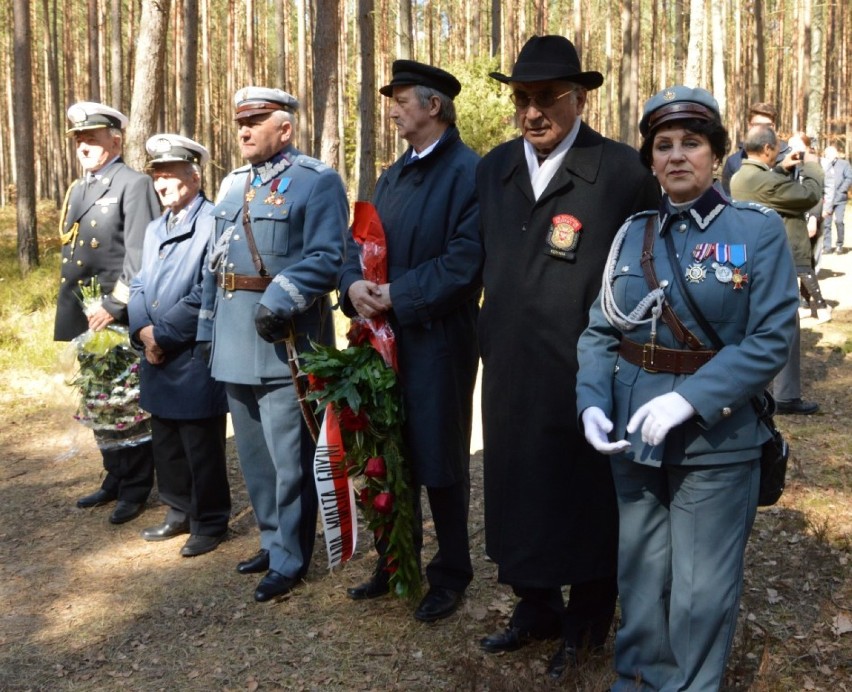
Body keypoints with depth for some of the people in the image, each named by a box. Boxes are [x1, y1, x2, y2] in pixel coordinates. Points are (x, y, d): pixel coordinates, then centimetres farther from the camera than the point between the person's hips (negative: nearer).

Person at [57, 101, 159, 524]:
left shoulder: (134, 185, -8)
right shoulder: (78, 190, 17)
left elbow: (140, 255, -16)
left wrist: (114, 307, -19)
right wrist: (71, 308, 14)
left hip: (121, 317, -8)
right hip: (85, 315, 8)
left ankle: (136, 489, 12)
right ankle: (115, 478, 28)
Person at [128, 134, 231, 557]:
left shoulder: (213, 223, -12)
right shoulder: (155, 229, 17)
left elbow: (206, 294, -18)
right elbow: (139, 286, 15)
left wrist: (162, 334, -14)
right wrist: (143, 331, -4)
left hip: (195, 360, -8)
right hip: (157, 361, 9)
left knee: (202, 449, 2)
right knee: (166, 443, 18)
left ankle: (210, 523, 16)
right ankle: (179, 513, 32)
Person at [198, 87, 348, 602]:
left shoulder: (318, 181, -6)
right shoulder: (234, 184, 17)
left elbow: (327, 259, -16)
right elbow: (215, 263, 19)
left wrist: (279, 302, -26)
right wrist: (208, 331, 15)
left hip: (285, 345, -8)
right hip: (236, 347, 8)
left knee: (289, 459, 0)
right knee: (255, 456, 17)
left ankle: (290, 559, 13)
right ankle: (274, 541, 32)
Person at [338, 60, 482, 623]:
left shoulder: (470, 173, -11)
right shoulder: (393, 176, 16)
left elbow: (465, 260, -20)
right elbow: (362, 241, 12)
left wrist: (398, 296, -18)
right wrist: (355, 284, -9)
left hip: (438, 339, -8)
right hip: (385, 334, 8)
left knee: (440, 460, 3)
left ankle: (451, 575, 20)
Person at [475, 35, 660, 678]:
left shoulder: (625, 171, -10)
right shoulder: (494, 168, 7)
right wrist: (495, 332, 11)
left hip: (588, 378, -5)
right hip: (510, 375, 5)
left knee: (585, 499, 10)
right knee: (516, 490, 16)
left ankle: (585, 624, 31)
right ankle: (536, 608, 36)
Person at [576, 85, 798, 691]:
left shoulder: (759, 230, -6)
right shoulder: (632, 234, 5)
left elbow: (772, 339, -13)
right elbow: (600, 331, 4)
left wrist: (689, 399, -23)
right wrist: (593, 402, -13)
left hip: (717, 441, -4)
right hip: (632, 436, 4)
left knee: (701, 590, 7)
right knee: (640, 573, 18)